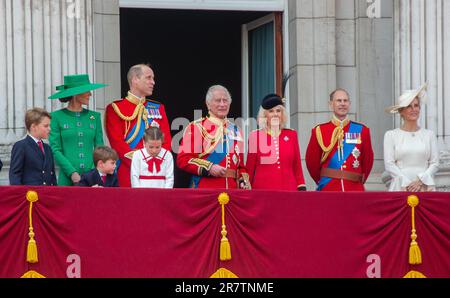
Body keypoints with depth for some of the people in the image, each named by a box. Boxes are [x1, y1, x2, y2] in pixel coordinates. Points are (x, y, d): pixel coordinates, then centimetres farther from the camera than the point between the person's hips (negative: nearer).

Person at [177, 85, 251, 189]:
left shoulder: (235, 130, 19)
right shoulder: (196, 128, 3)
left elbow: (241, 164, 23)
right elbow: (183, 159, -5)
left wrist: (244, 182, 5)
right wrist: (209, 168, -15)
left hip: (232, 189, 5)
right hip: (204, 191, -5)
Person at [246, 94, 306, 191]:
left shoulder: (291, 135, 10)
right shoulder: (255, 136, 4)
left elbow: (297, 167, 12)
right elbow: (250, 168, 7)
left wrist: (302, 189, 5)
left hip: (289, 189, 2)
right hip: (262, 189, -2)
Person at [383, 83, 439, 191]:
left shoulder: (429, 135, 12)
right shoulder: (391, 135, 7)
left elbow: (435, 163, 7)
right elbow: (389, 165, 0)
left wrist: (420, 180, -9)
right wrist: (407, 184, -10)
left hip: (425, 186, 1)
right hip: (400, 187, -1)